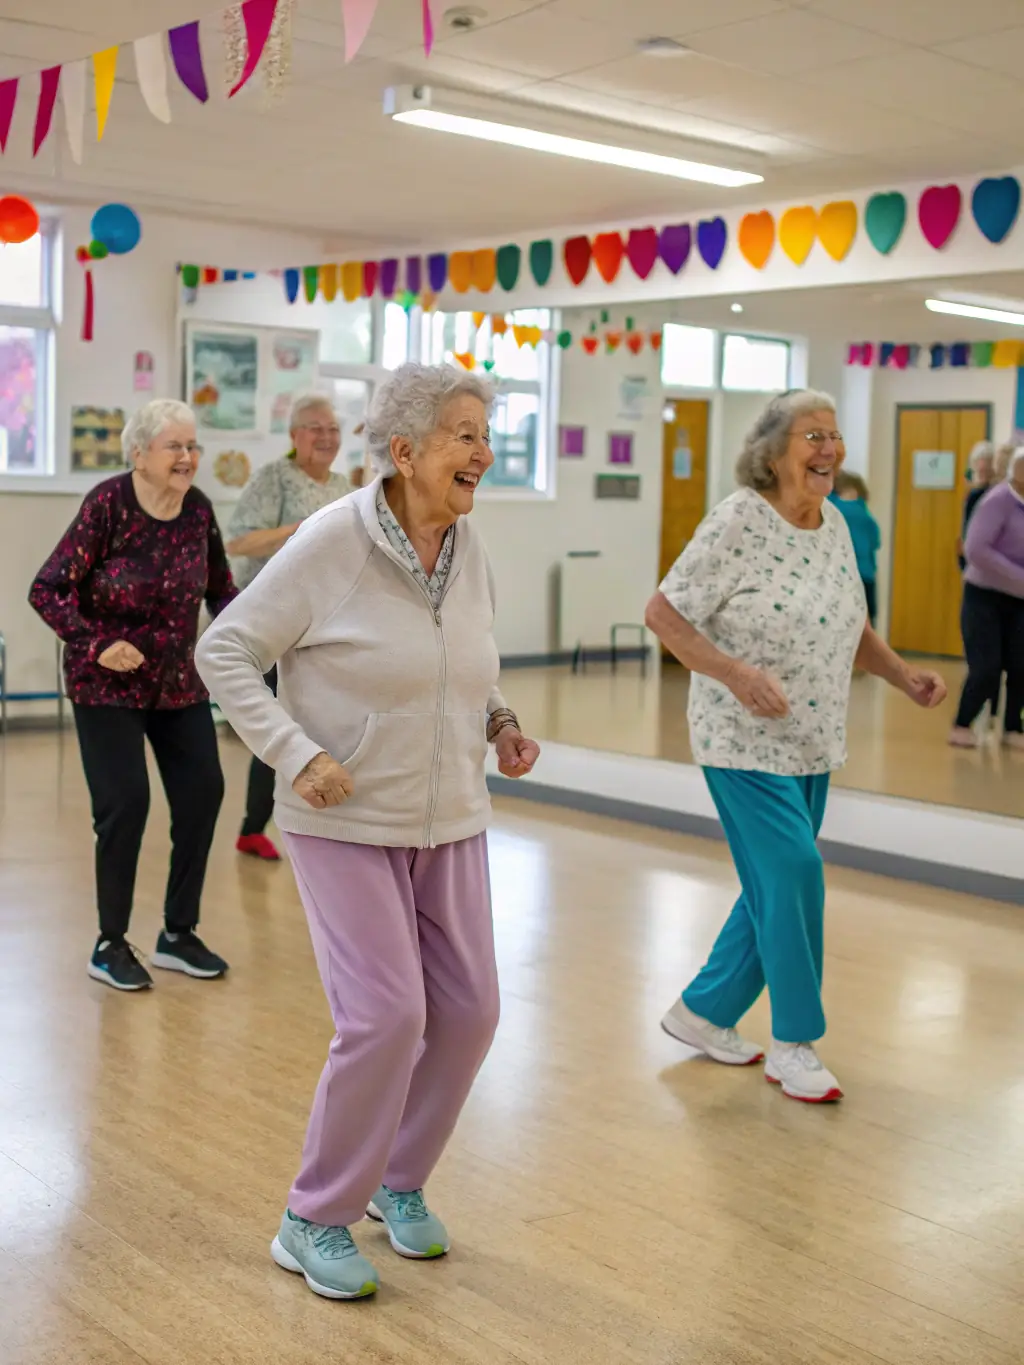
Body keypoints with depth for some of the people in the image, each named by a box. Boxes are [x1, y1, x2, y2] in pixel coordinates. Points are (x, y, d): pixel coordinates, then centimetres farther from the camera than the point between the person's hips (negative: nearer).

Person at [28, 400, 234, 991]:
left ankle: (179, 935, 19)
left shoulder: (198, 508, -4)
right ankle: (111, 946, 9)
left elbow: (220, 586, 9)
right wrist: (97, 645, -29)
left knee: (203, 792, 2)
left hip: (179, 681, 5)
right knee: (125, 802, -9)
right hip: (107, 683, -5)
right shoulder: (107, 503, -17)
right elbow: (47, 590, -18)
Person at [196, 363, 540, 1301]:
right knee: (385, 1018, -12)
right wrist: (296, 755, -20)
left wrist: (500, 722, 0)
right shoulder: (333, 541, -16)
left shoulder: (468, 547, 2)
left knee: (469, 1012, 7)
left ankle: (401, 1182, 32)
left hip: (450, 820, 6)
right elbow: (226, 650, -11)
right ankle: (316, 1222, 10)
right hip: (349, 824, -6)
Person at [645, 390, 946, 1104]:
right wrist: (739, 674, -26)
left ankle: (704, 1012, 29)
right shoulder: (738, 523, -15)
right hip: (745, 740, -8)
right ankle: (794, 1045, 5)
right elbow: (663, 613, -16)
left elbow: (850, 625, 18)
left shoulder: (833, 524, 7)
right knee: (793, 873, -11)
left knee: (777, 887, 12)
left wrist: (905, 675, 2)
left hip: (813, 744, 8)